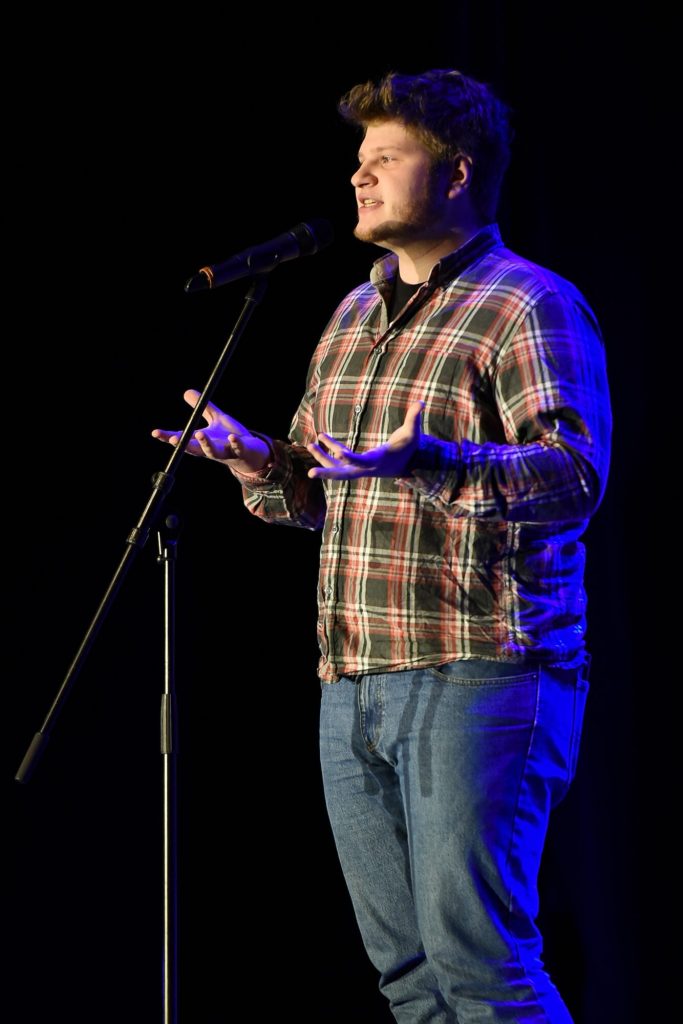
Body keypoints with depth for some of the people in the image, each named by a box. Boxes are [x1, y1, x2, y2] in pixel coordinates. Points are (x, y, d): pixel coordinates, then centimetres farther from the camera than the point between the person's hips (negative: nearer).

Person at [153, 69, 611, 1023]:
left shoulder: (530, 307, -5)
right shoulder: (354, 316, 20)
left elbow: (575, 473, -18)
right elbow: (317, 491, 24)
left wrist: (428, 463, -32)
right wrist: (253, 458, 2)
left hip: (477, 676, -8)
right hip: (354, 689, 8)